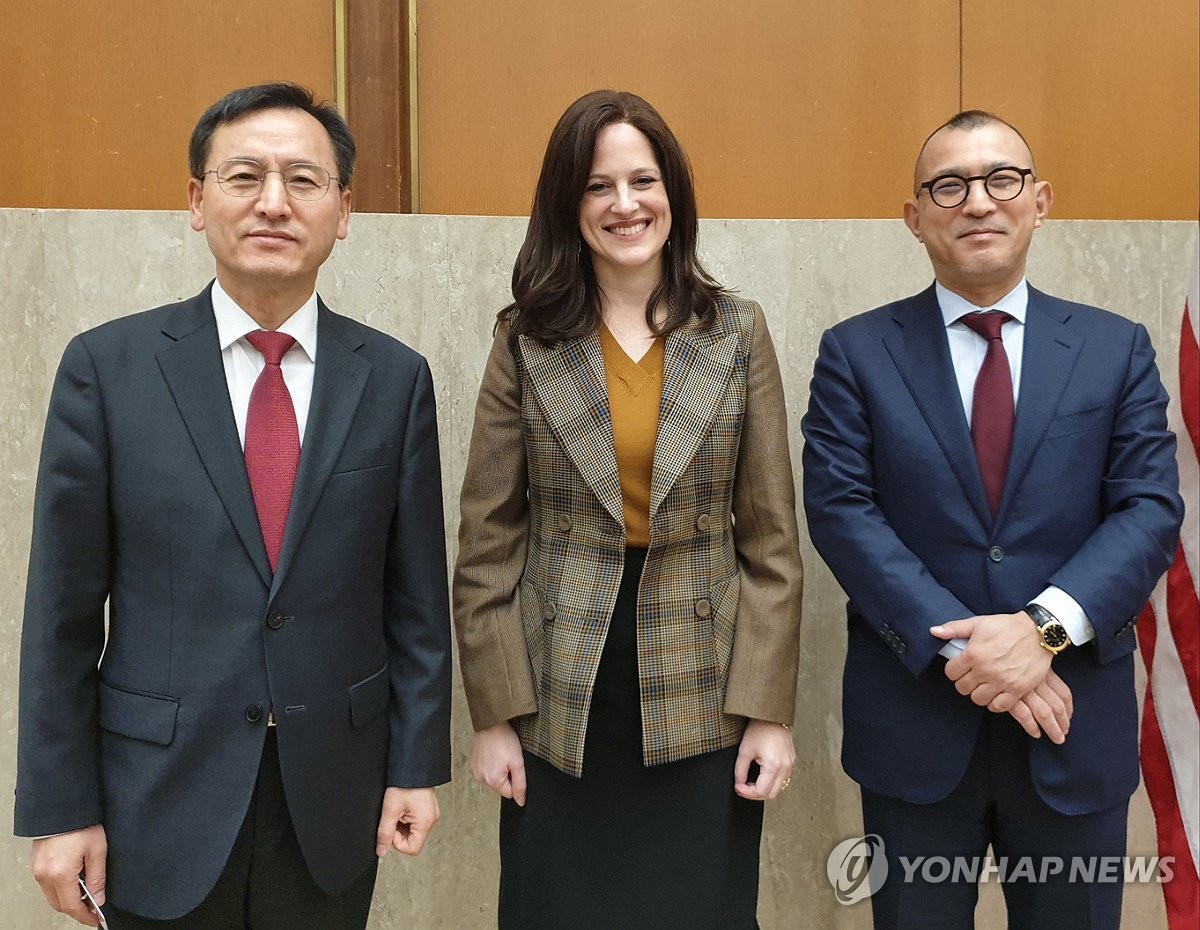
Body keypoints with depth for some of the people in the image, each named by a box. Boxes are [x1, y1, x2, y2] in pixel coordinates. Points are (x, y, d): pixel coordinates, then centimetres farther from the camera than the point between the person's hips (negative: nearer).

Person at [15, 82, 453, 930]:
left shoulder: (396, 377, -2)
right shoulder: (107, 367, -6)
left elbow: (417, 594, 2)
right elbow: (63, 606, -4)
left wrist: (417, 764, 1)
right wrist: (59, 806, -4)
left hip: (335, 804, 2)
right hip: (161, 796, -1)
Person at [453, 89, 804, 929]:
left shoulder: (737, 332, 1)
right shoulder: (527, 341, -1)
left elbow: (771, 537, 0)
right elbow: (488, 541, 0)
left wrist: (769, 709, -4)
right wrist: (494, 713, -4)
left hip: (703, 704, 0)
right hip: (558, 709, 0)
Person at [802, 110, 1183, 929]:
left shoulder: (1117, 349, 4)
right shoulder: (857, 353, 0)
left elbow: (1150, 510, -3)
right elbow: (840, 510, -8)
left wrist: (1046, 627, -19)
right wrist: (959, 647, -18)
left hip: (1076, 723, 1)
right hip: (914, 723, -1)